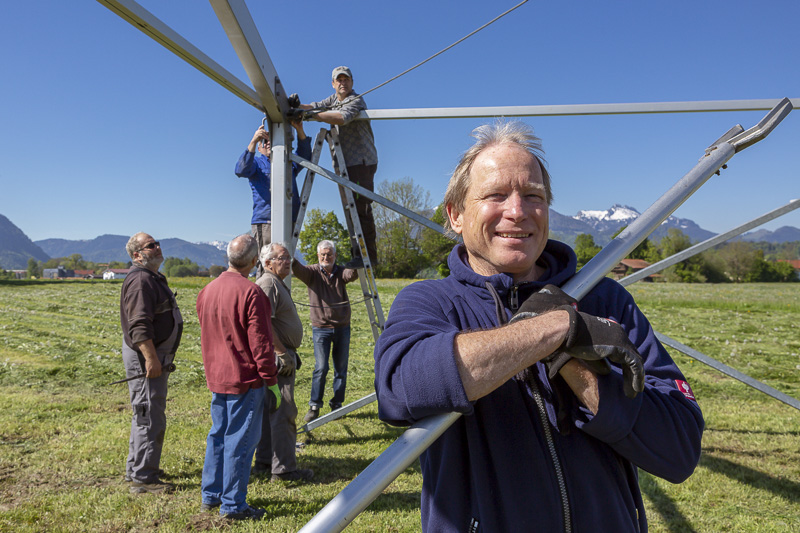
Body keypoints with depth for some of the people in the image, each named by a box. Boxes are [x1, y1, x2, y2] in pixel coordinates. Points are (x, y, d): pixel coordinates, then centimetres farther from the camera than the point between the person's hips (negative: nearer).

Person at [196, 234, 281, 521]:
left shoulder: (207, 290, 7)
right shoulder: (250, 292, -19)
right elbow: (260, 341, -18)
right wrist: (271, 380, -11)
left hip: (216, 378, 8)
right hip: (245, 379, -8)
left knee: (218, 434, 19)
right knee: (240, 440, 2)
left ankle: (211, 495, 30)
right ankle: (233, 505, 11)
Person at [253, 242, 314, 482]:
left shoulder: (279, 284, 19)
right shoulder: (267, 284, -14)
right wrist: (283, 353, -22)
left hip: (282, 356, 11)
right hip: (277, 357, -11)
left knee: (271, 410, 15)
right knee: (283, 413, -6)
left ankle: (264, 462, 25)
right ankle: (284, 468, 1)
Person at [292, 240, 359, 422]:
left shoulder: (341, 273, 3)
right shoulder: (312, 272, -2)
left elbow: (352, 274, -20)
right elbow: (298, 270, -23)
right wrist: (291, 261, -46)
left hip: (342, 327, 2)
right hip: (321, 328, -2)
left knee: (341, 369, 8)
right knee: (321, 368, -7)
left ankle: (336, 405, 21)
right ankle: (314, 406, 7)